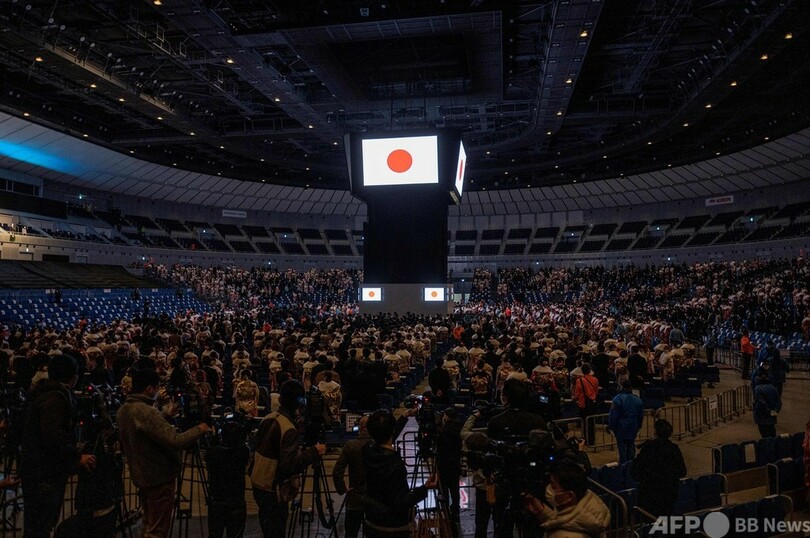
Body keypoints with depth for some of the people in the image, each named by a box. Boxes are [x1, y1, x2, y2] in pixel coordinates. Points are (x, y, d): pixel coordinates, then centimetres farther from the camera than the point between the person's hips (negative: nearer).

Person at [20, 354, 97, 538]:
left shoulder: (50, 393, 14)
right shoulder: (54, 397, -18)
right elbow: (54, 436, -27)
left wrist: (74, 451, 19)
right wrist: (77, 456, -18)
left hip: (42, 470, 10)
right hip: (44, 473, -10)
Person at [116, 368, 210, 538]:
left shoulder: (123, 410, 3)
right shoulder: (147, 411, -27)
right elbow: (176, 442, -30)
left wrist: (167, 415, 21)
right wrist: (199, 429, -15)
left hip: (141, 475, 10)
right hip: (159, 476, -9)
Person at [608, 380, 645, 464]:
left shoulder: (618, 399, -16)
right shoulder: (637, 399, 2)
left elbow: (613, 415, -15)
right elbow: (641, 415, 12)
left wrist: (611, 426, -5)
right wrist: (638, 426, 22)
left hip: (621, 428, -5)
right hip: (633, 428, 5)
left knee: (622, 447, 1)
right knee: (631, 445, 15)